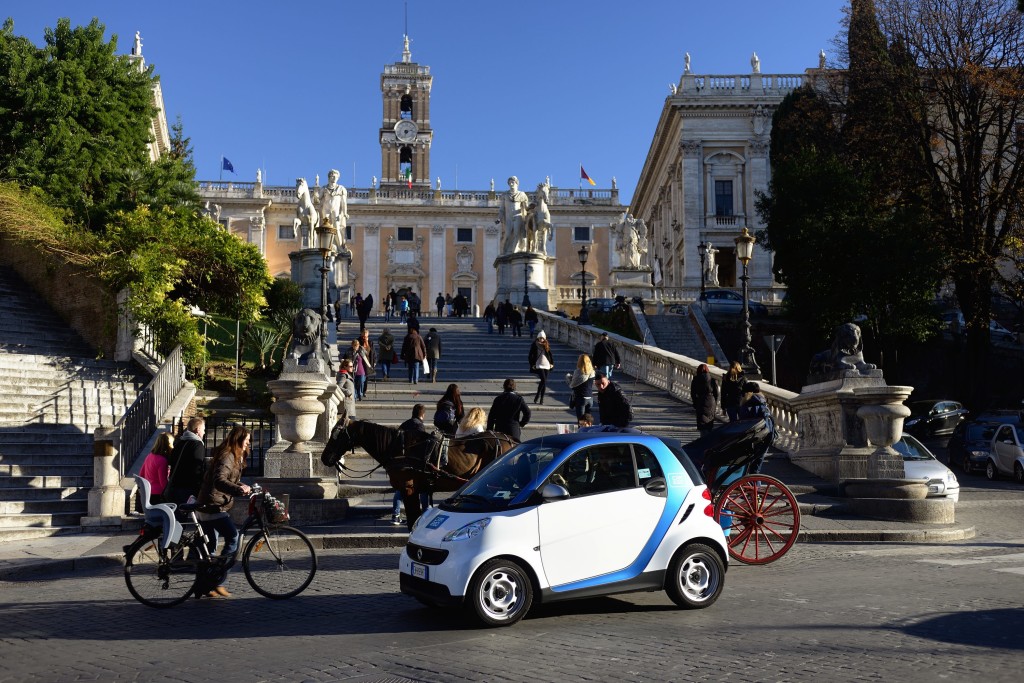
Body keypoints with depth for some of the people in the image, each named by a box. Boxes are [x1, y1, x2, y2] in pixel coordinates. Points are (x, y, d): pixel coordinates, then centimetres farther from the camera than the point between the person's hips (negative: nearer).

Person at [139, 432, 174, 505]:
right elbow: (163, 482, -19)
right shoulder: (162, 460, -19)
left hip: (147, 493, 9)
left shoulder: (150, 456, 5)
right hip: (157, 495, -9)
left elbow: (141, 475, 16)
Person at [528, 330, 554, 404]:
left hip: (546, 365, 5)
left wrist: (552, 363, 11)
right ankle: (537, 396, -4)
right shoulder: (534, 345, -3)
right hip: (539, 365, -5)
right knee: (543, 380, -18)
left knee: (544, 382, 4)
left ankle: (541, 399, 11)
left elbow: (550, 354, 18)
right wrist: (532, 364, -7)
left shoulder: (546, 345, 10)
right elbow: (530, 355, -2)